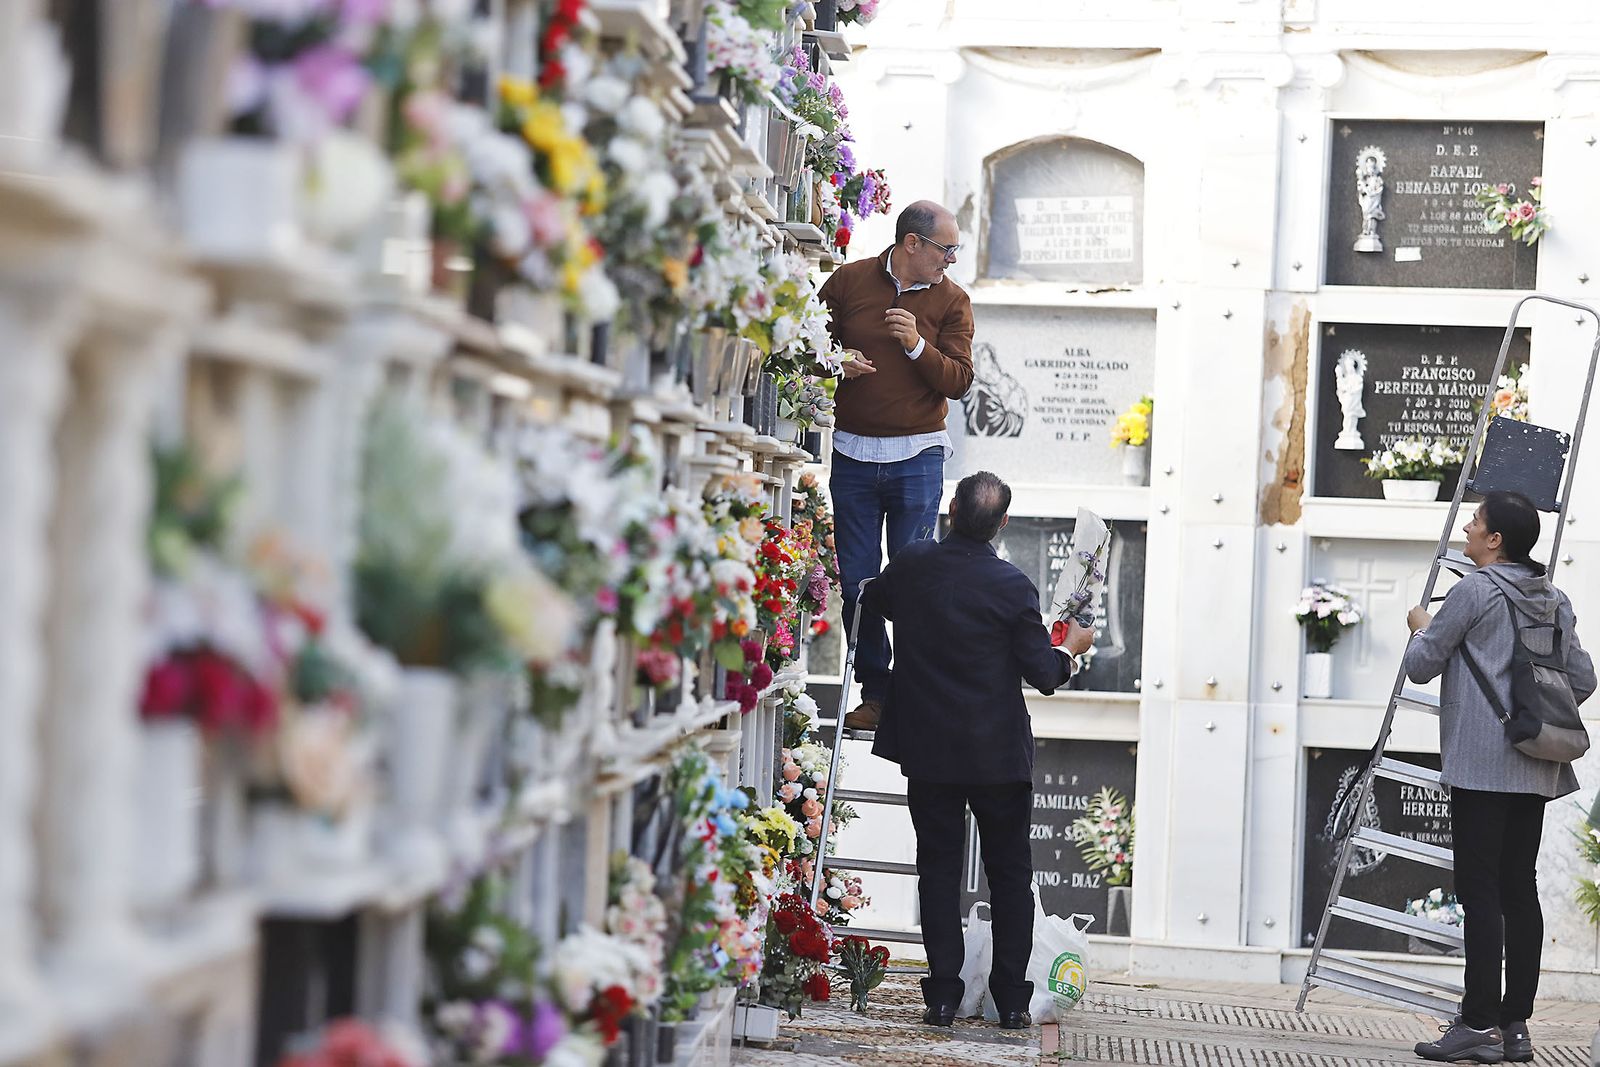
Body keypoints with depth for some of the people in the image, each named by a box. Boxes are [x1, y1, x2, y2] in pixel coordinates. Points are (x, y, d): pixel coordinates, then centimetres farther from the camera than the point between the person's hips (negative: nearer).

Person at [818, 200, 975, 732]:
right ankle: (875, 692, 11)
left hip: (918, 454, -1)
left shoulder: (951, 300, 4)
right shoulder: (849, 281, 4)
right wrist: (835, 364, -8)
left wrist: (918, 346, -18)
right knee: (856, 579, 2)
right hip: (853, 450, 1)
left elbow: (959, 381, -3)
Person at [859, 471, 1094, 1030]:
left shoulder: (912, 565, -5)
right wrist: (1071, 647, 11)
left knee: (938, 870, 8)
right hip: (998, 753, -2)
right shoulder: (1013, 586, -14)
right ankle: (1011, 998, 9)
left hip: (927, 749, 2)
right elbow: (1043, 675, -10)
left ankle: (943, 995, 4)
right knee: (1009, 873, 9)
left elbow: (870, 602, 18)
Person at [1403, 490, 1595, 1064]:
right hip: (1536, 765, 7)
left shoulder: (1475, 590, -8)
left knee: (1479, 889, -7)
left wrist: (1421, 628, 17)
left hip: (1481, 760, -7)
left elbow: (1421, 666, -2)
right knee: (1520, 888, 8)